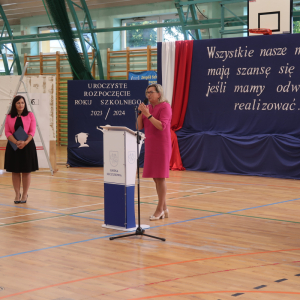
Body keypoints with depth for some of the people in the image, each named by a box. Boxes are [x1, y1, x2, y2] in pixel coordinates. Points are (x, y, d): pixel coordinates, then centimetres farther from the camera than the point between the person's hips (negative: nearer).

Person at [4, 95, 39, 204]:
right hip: (13, 146, 1)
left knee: (26, 171, 2)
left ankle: (25, 194, 11)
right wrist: (16, 142, -18)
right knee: (15, 171, 4)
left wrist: (25, 142, -19)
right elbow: (7, 132, -2)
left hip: (27, 145, -1)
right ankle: (17, 194, 14)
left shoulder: (30, 115, 2)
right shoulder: (9, 117, 5)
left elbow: (32, 131, -4)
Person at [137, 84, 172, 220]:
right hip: (150, 145, 8)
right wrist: (140, 112, -6)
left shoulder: (165, 107, -9)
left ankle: (160, 209, 3)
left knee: (160, 177, -5)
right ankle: (164, 209, 17)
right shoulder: (148, 107, 11)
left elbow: (161, 126, -21)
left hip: (161, 146, -7)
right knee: (155, 177, 9)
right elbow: (139, 127, 7)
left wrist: (148, 114, -22)